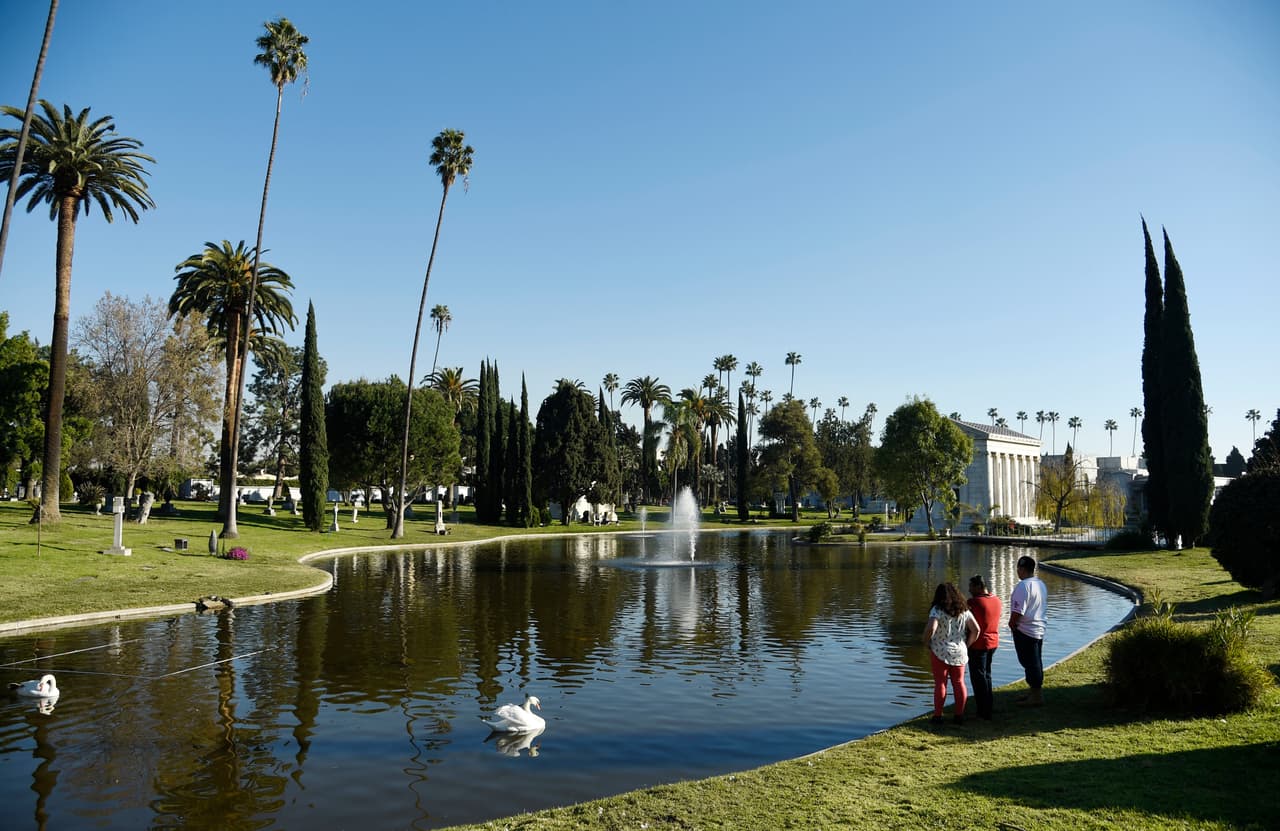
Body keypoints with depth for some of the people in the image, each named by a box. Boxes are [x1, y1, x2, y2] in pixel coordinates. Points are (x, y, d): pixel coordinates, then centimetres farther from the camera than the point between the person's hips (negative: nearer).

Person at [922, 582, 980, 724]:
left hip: (940, 652, -4)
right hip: (960, 653, 4)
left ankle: (938, 715, 6)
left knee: (940, 684, 3)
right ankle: (959, 715, 17)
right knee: (959, 683, 13)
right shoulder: (964, 610, 4)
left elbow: (930, 628, -24)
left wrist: (927, 642, -8)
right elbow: (976, 629, 2)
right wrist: (967, 644, 11)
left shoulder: (937, 610, -12)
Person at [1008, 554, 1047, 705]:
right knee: (1035, 662, 18)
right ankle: (1035, 691, 29)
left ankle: (1036, 696, 8)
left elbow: (1018, 611, -26)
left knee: (1030, 663, 1)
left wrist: (1012, 624, -7)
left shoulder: (1023, 586, -22)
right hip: (1039, 629, 9)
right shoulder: (1040, 583, 8)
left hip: (1025, 630, -9)